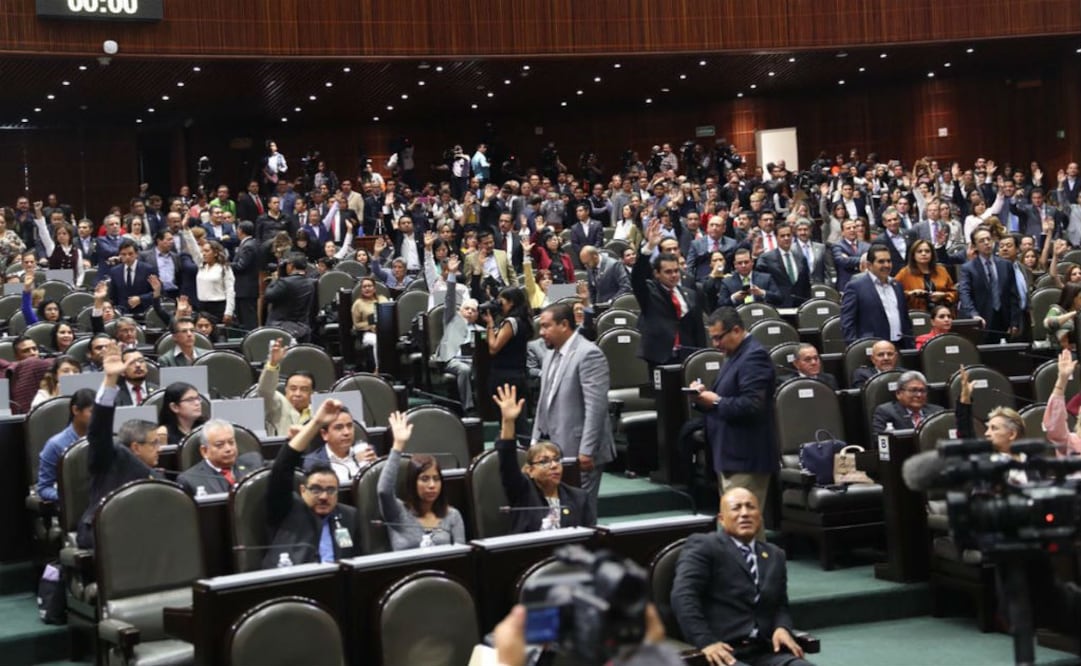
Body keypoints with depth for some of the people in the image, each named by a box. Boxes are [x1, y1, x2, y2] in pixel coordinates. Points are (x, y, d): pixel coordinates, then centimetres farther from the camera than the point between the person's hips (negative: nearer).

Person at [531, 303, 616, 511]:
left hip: (579, 451, -8)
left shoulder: (589, 354, -13)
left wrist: (586, 451, -21)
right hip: (553, 448, 8)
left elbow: (596, 407, -19)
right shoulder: (551, 353, 15)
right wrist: (536, 440, 16)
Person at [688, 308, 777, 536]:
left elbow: (752, 405, -24)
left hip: (745, 458, -11)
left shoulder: (754, 356, -15)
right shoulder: (735, 354, 17)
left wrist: (716, 401, -15)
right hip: (731, 456, 11)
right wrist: (706, 393, 6)